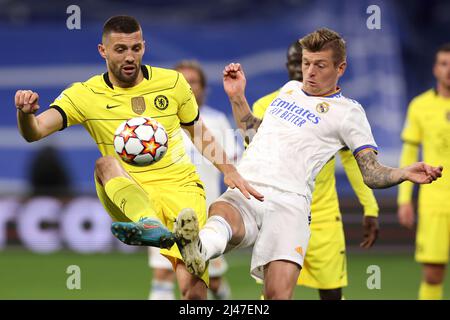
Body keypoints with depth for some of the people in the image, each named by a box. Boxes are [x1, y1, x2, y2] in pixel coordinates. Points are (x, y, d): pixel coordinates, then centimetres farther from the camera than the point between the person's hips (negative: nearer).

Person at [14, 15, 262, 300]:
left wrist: (229, 171, 5)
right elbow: (34, 133, -10)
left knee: (193, 288, -24)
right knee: (106, 163, -37)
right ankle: (152, 226, -59)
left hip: (181, 188, 0)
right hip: (129, 197, 0)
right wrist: (26, 114, -34)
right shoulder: (85, 95, 1)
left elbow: (200, 134, 20)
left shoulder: (173, 82, 7)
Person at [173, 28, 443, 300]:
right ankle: (199, 250, -69)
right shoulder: (290, 89, 29)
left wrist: (404, 173, -15)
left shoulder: (347, 111, 12)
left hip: (287, 199, -3)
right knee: (221, 214, -38)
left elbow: (371, 172, 4)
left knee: (278, 293, -29)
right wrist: (237, 97, 30)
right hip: (243, 191, 3)